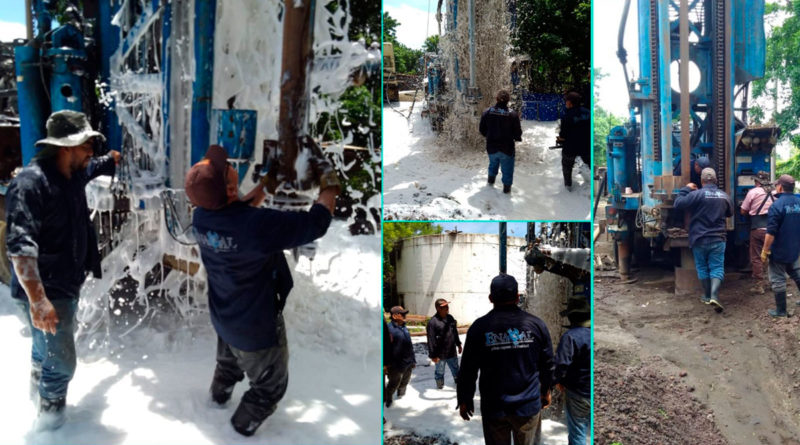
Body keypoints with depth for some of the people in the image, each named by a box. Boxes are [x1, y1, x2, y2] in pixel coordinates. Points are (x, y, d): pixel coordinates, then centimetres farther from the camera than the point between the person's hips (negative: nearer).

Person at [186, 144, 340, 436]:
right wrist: (329, 188, -14)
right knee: (270, 384, 23)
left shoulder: (201, 216, -16)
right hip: (257, 325, -7)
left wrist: (265, 185, 13)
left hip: (224, 315, 7)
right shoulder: (257, 225, -40)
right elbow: (315, 224, -30)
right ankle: (245, 423, 46)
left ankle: (219, 394, 67)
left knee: (229, 360, 39)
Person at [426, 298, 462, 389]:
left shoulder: (450, 318, 0)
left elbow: (455, 332, 14)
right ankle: (440, 384, 37)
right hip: (440, 354, -6)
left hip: (452, 352, 6)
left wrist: (458, 344, 19)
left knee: (455, 369, 23)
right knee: (440, 371, 15)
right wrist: (433, 355, -19)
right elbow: (431, 340, -21)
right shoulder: (433, 322, -23)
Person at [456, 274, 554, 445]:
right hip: (529, 404, 1)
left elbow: (468, 369, -4)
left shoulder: (479, 327, -9)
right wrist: (546, 391, 22)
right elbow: (547, 364, 5)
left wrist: (464, 400, 9)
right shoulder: (536, 324, -5)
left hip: (493, 408, -1)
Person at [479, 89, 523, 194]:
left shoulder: (487, 112, -11)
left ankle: (491, 180, 49)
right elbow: (517, 133, -12)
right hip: (507, 149, -3)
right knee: (507, 169, 16)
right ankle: (506, 187, 24)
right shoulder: (513, 115, -18)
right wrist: (517, 138, 12)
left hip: (491, 147, 3)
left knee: (493, 163, 31)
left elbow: (482, 129, -1)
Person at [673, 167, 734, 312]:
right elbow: (730, 213, 18)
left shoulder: (696, 194, -14)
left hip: (699, 239, -2)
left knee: (702, 267, 13)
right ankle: (714, 295, -15)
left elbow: (677, 204, -15)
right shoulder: (724, 196, 2)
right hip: (718, 239, 2)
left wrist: (685, 189, -4)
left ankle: (707, 296, 22)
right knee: (717, 268, 3)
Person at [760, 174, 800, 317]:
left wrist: (765, 251, -13)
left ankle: (781, 310, 8)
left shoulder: (777, 205, -19)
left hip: (779, 251, -7)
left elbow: (771, 233, -21)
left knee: (778, 280, 2)